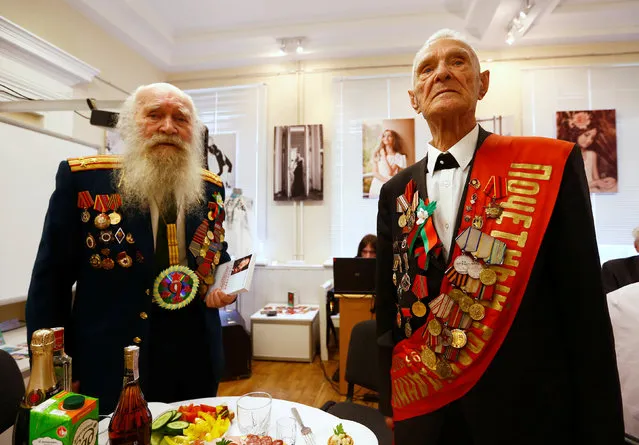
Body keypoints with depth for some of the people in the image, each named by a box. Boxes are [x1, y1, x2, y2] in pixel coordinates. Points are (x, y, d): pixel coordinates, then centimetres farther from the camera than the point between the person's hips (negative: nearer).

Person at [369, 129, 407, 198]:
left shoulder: (398, 156, 3)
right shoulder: (377, 154, 11)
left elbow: (390, 172, -9)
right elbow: (375, 173, 4)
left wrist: (384, 156, -1)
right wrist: (388, 181, -10)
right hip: (376, 188, 2)